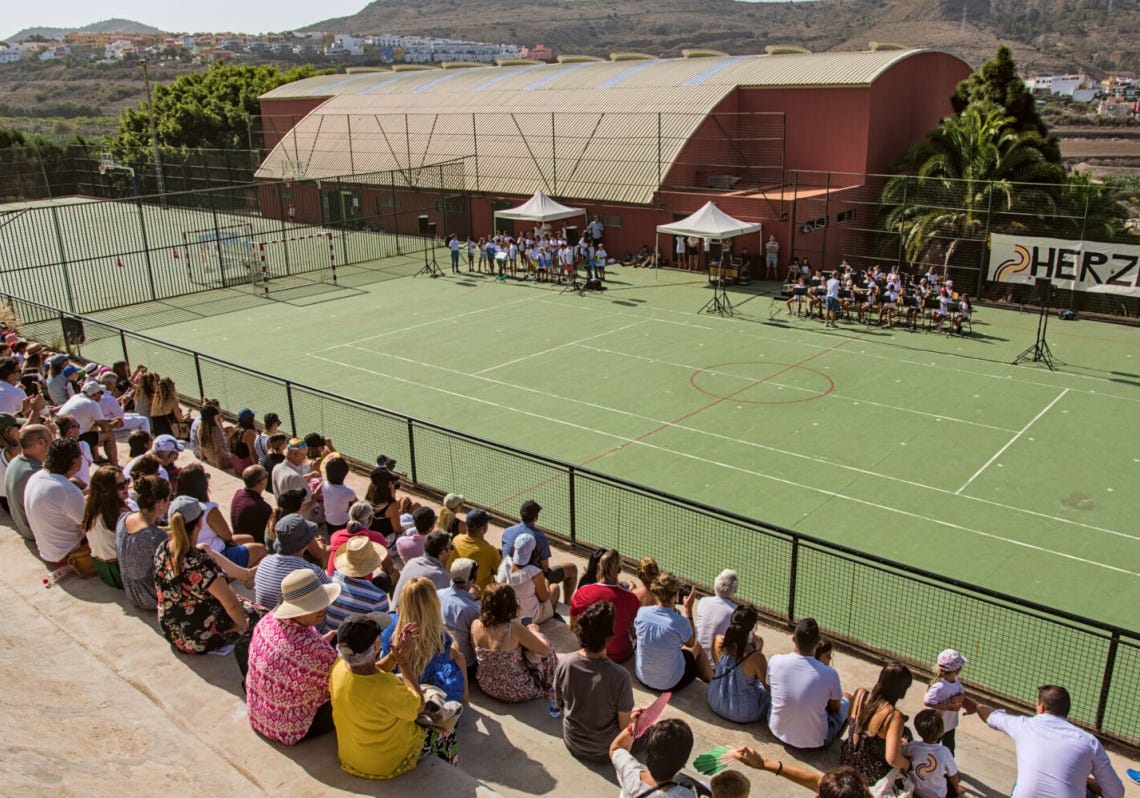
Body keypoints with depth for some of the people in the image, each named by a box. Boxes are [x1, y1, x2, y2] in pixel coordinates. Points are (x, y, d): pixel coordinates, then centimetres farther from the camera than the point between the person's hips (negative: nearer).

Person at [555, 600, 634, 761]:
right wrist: (632, 716, 3)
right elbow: (625, 727, -19)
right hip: (604, 752, -4)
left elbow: (559, 704, -3)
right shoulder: (620, 677, -34)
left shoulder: (563, 663, -22)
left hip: (572, 745, 4)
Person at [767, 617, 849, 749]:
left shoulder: (775, 661, -17)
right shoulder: (829, 673, -23)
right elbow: (835, 708, -3)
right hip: (814, 742, -2)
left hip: (778, 732, 3)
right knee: (847, 699, 23)